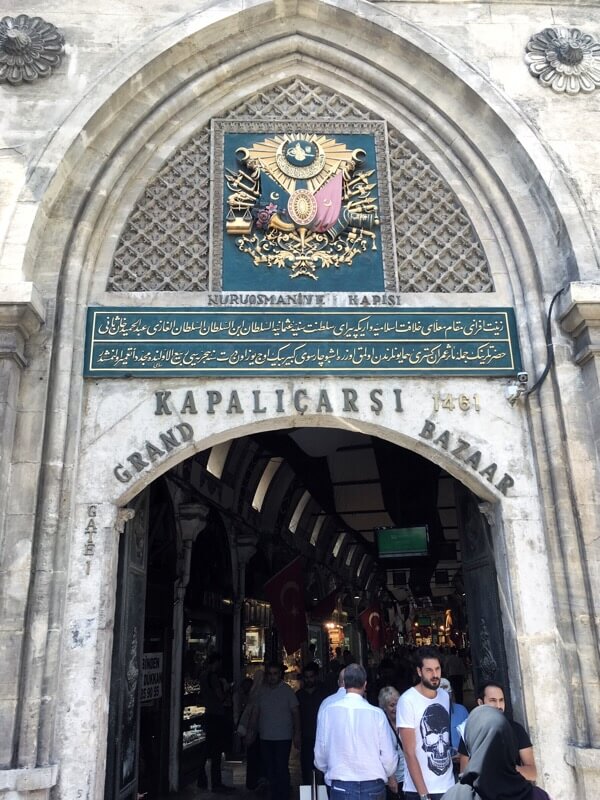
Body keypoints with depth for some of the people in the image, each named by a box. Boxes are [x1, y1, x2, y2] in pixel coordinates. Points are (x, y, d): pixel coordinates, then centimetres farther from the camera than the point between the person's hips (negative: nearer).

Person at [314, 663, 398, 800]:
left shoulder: (328, 711, -7)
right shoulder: (376, 713, -9)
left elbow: (320, 753, 1)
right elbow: (388, 755, -4)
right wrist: (391, 777, 18)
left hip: (341, 787, 0)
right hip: (372, 787, 0)